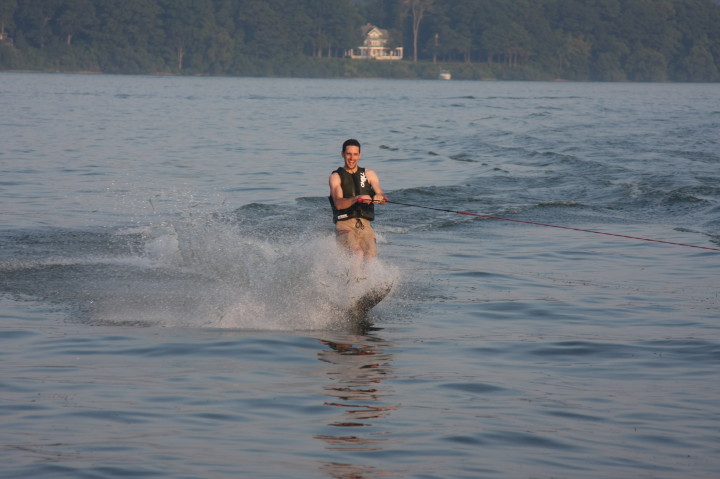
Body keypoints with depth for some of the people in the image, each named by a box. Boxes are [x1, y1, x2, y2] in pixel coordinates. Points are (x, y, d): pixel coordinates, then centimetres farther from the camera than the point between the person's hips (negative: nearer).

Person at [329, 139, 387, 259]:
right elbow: (338, 204, -11)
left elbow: (381, 196, 1)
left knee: (371, 257, -18)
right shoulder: (336, 177, 4)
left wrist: (380, 198, -24)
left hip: (365, 226, 3)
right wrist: (357, 198, -29)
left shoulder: (368, 174, 15)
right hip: (345, 225, -3)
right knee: (357, 255, -28)